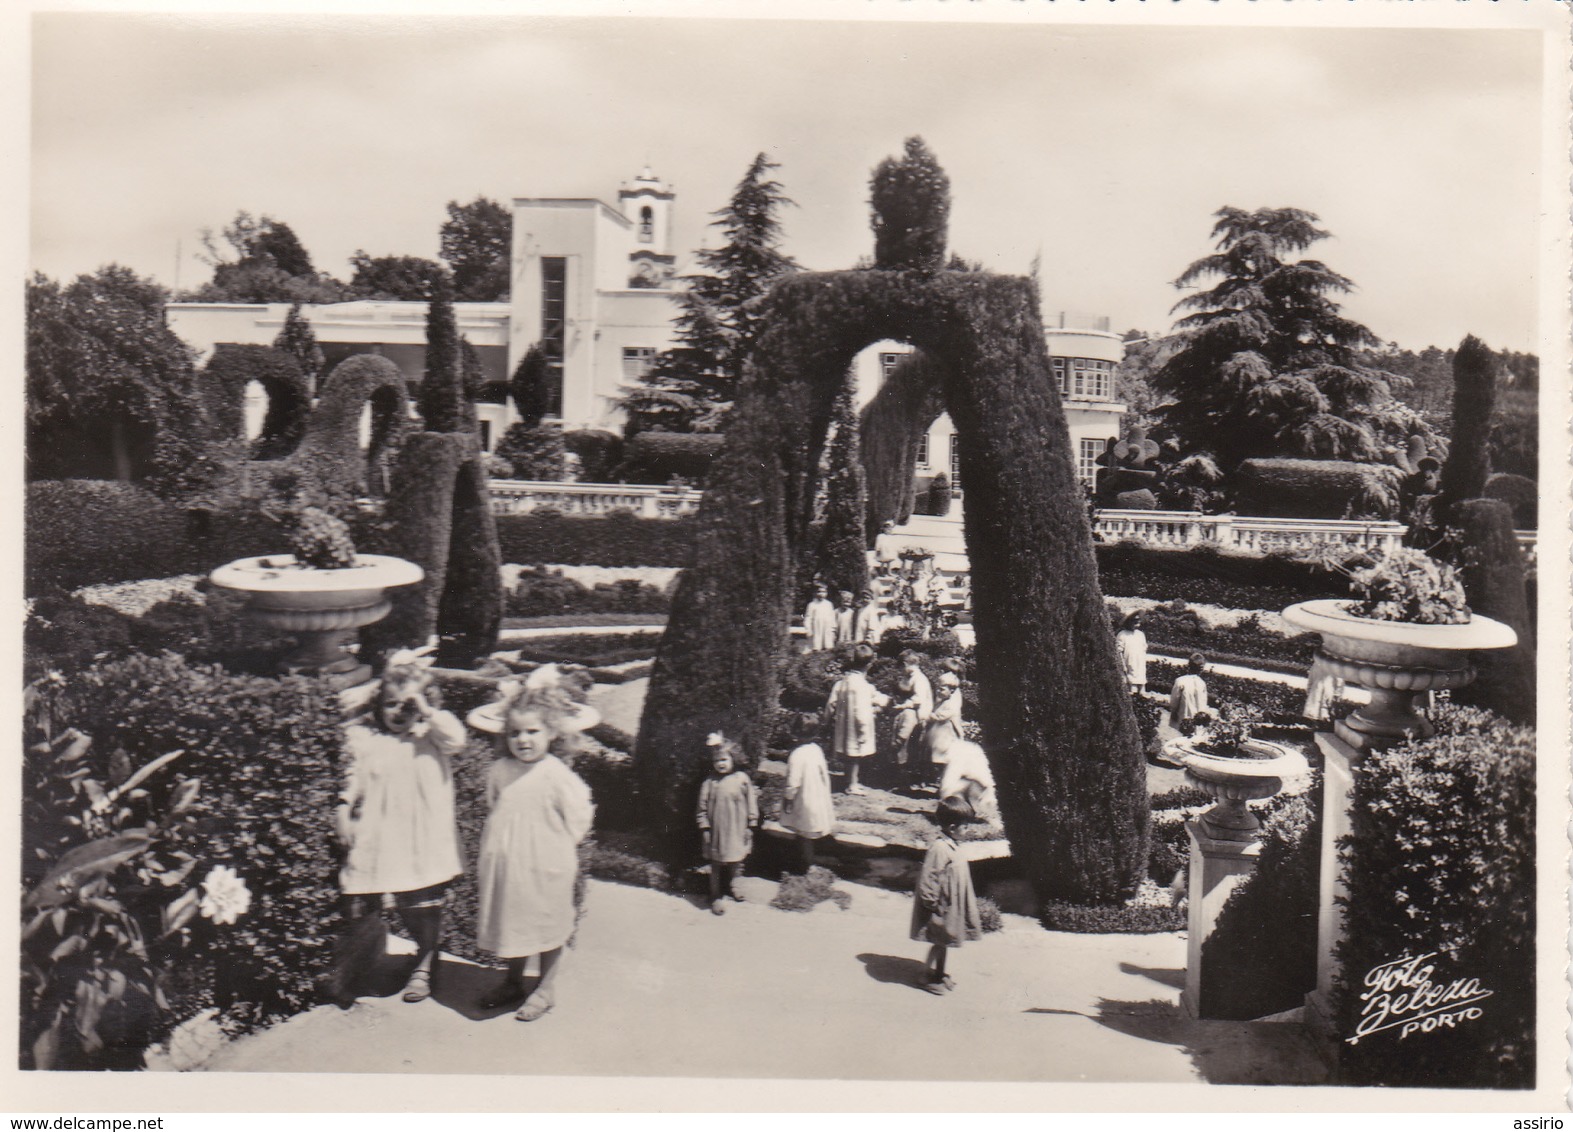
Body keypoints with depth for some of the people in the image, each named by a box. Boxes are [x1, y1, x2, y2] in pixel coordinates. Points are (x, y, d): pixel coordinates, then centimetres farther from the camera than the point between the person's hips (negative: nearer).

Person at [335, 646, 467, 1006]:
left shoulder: (431, 734, 2)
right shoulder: (363, 737, 4)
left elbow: (456, 739, -19)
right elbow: (352, 779, 8)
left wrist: (426, 710, -17)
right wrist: (344, 813, -1)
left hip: (421, 842, 0)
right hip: (373, 838, 0)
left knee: (422, 912, 9)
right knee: (361, 908, 4)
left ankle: (423, 968, 31)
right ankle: (346, 968, 27)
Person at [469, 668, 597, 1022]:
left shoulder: (557, 775, -17)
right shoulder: (500, 771, -1)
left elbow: (579, 815, -9)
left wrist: (559, 848, -3)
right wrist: (486, 858, 13)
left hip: (545, 867, -5)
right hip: (506, 863, 5)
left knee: (547, 926, 10)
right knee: (511, 923, 18)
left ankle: (546, 989, 28)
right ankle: (513, 982, 38)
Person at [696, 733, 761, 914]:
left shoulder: (742, 779, -6)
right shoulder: (709, 783, -8)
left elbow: (751, 802, 1)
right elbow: (703, 807, -2)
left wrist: (751, 825, 2)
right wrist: (705, 828, -4)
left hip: (736, 830, 1)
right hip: (717, 831, -1)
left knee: (734, 862, 18)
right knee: (716, 864, 7)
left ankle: (732, 887, 42)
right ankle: (715, 897, 20)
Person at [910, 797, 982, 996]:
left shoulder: (951, 846, 6)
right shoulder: (939, 849, -25)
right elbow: (927, 880, -24)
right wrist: (933, 904, -19)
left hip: (951, 908, 9)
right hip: (942, 909, -9)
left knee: (944, 942, 20)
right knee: (939, 943, 3)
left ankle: (939, 975, 33)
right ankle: (929, 977, 18)